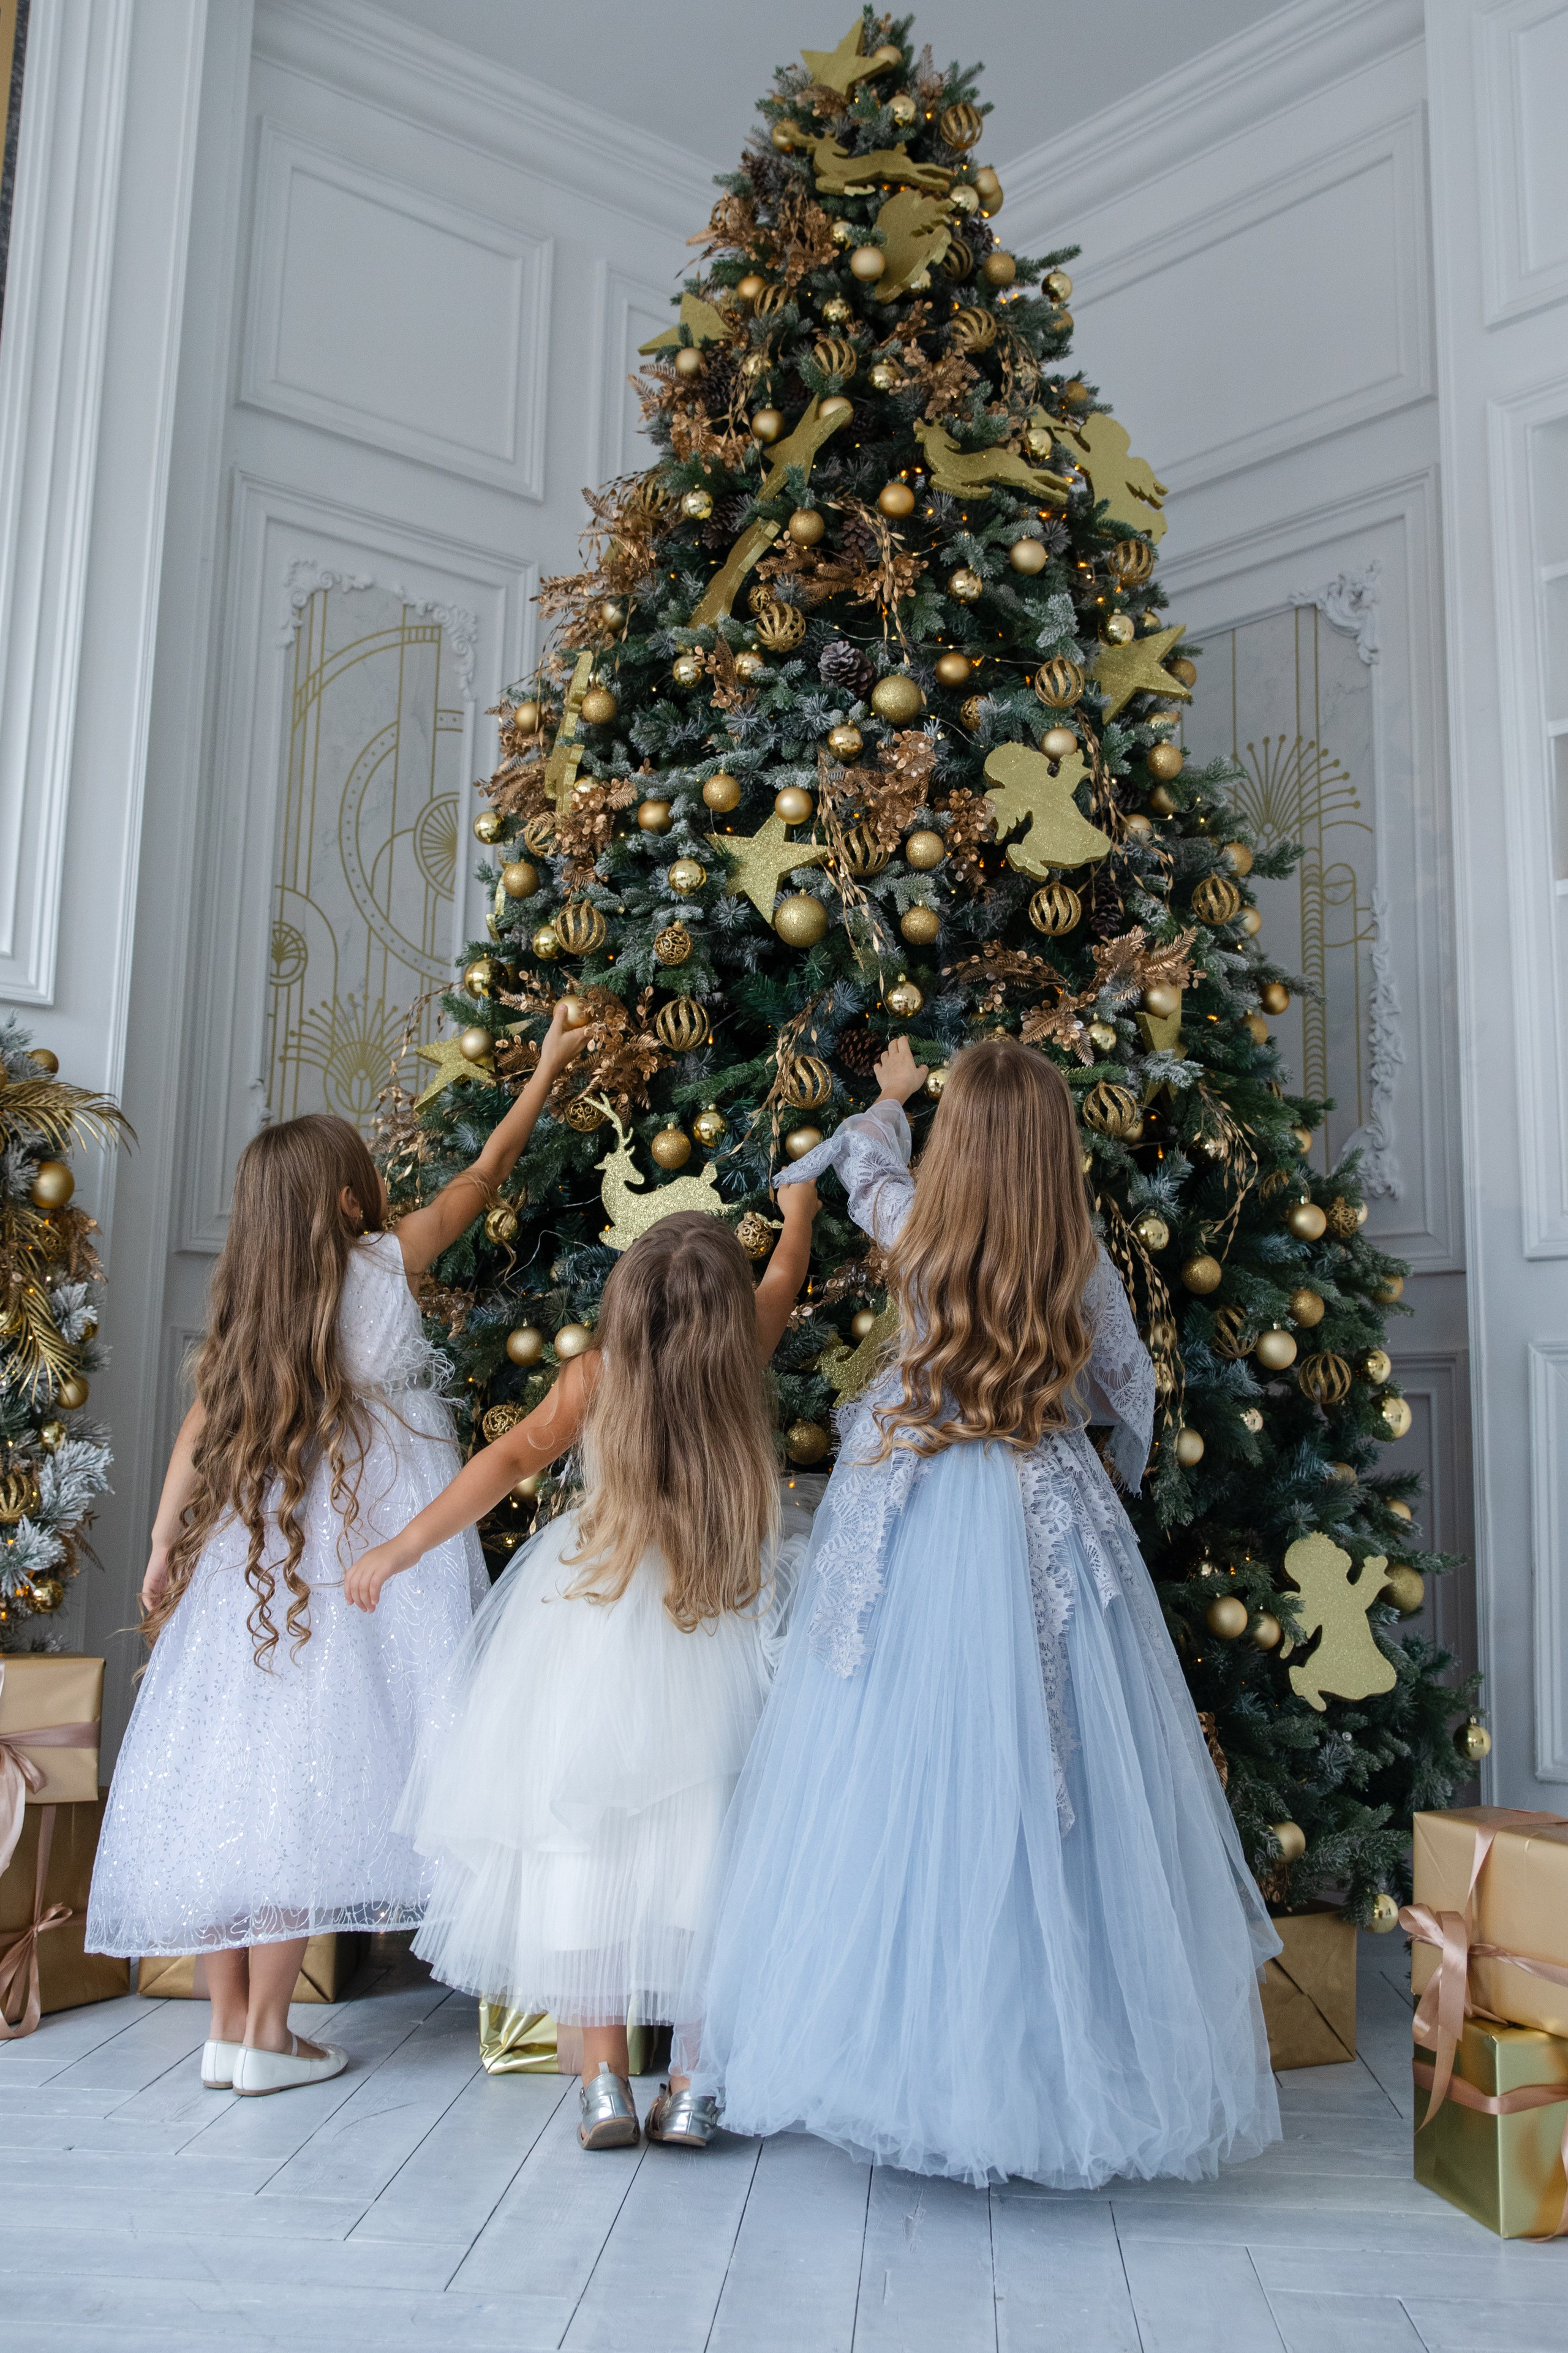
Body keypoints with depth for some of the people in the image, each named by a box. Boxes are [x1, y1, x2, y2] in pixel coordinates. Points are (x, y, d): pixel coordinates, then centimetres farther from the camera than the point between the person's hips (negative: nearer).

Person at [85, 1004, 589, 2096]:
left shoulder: (251, 1299, 7)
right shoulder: (383, 1264, -5)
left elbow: (202, 1425, 2)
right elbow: (485, 1176, 5)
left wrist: (167, 1545, 4)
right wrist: (552, 1063, 16)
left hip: (261, 1546, 6)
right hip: (367, 1543, -6)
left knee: (244, 1763, 7)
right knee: (316, 1766, -3)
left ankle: (229, 2024, 15)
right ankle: (268, 2033, 2)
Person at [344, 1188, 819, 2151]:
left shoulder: (599, 1375, -9)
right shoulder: (743, 1357, -4)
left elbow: (514, 1457, -10)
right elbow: (784, 1278, 15)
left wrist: (407, 1545, -4)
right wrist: (799, 1210, 35)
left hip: (591, 1636, -1)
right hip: (720, 1648, 1)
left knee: (581, 1847, 7)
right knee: (704, 1852, 7)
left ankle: (606, 2083, 10)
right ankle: (693, 2088, 10)